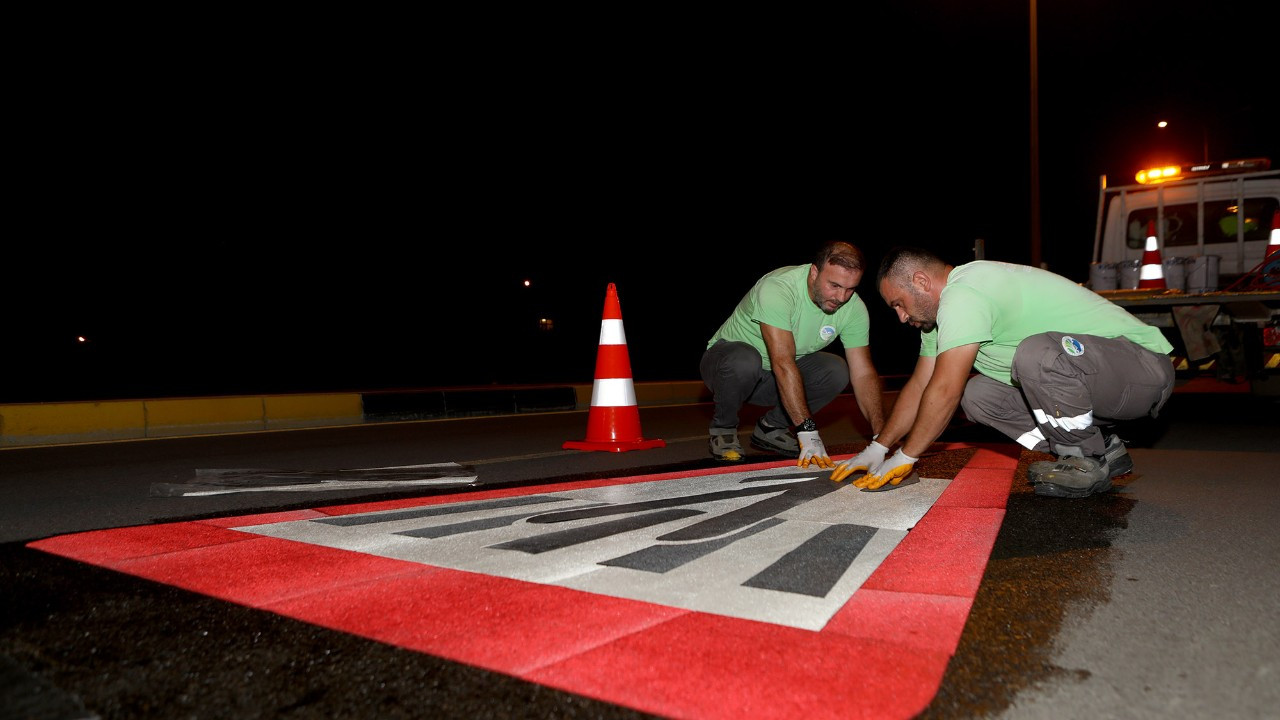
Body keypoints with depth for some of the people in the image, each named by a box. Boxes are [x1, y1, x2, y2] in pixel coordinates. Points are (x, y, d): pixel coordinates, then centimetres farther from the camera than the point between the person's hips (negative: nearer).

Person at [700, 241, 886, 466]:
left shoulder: (854, 309, -13)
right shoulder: (776, 289, -32)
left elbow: (863, 373, -12)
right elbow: (783, 365, -39)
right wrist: (807, 430, -43)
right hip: (726, 358, -5)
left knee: (837, 371, -21)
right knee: (745, 361, -39)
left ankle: (771, 427, 0)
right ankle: (723, 428, -9)